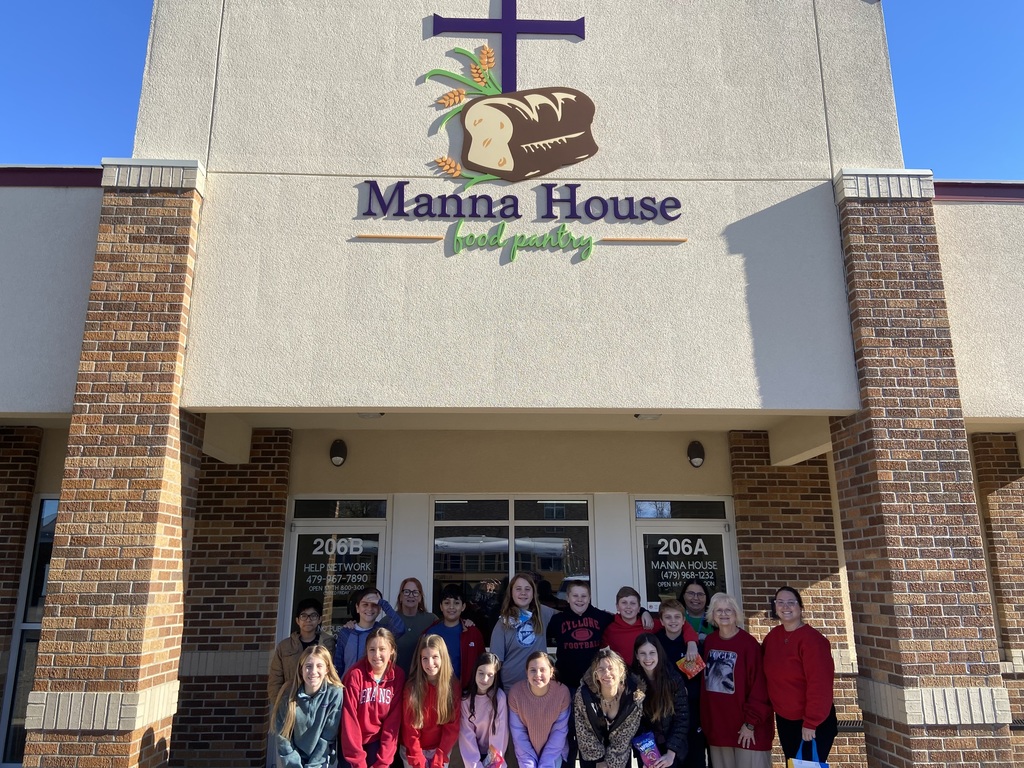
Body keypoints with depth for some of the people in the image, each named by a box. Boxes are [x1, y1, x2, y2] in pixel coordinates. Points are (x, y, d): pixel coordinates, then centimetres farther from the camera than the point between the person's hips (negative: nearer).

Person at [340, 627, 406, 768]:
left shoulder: (398, 675, -9)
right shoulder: (355, 674, -18)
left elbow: (394, 720, -7)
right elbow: (349, 719, -16)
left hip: (379, 741, 2)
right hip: (352, 743, -2)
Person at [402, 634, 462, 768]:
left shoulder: (453, 685, -11)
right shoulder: (412, 686, -15)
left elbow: (453, 726, -8)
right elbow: (410, 728, -10)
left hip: (441, 749, 1)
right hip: (414, 751, -1)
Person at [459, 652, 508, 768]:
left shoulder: (500, 697, -17)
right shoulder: (465, 697, -11)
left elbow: (500, 732, -13)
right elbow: (466, 733, -9)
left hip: (492, 755, -1)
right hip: (474, 752, 2)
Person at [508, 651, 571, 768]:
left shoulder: (562, 692, -21)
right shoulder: (516, 692, -20)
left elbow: (560, 731, -13)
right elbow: (518, 732, -12)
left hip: (554, 751, 0)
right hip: (527, 751, 0)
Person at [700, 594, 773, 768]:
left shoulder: (749, 643, -11)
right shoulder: (709, 641, 5)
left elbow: (758, 687, -12)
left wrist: (751, 723, -13)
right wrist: (705, 721, 8)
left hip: (746, 727, -5)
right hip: (717, 726, 5)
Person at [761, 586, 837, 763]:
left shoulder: (811, 639, -20)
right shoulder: (771, 637, 0)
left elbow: (819, 684, -23)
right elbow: (770, 675, 9)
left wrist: (810, 723, -21)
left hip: (814, 723, -6)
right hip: (784, 720, 7)